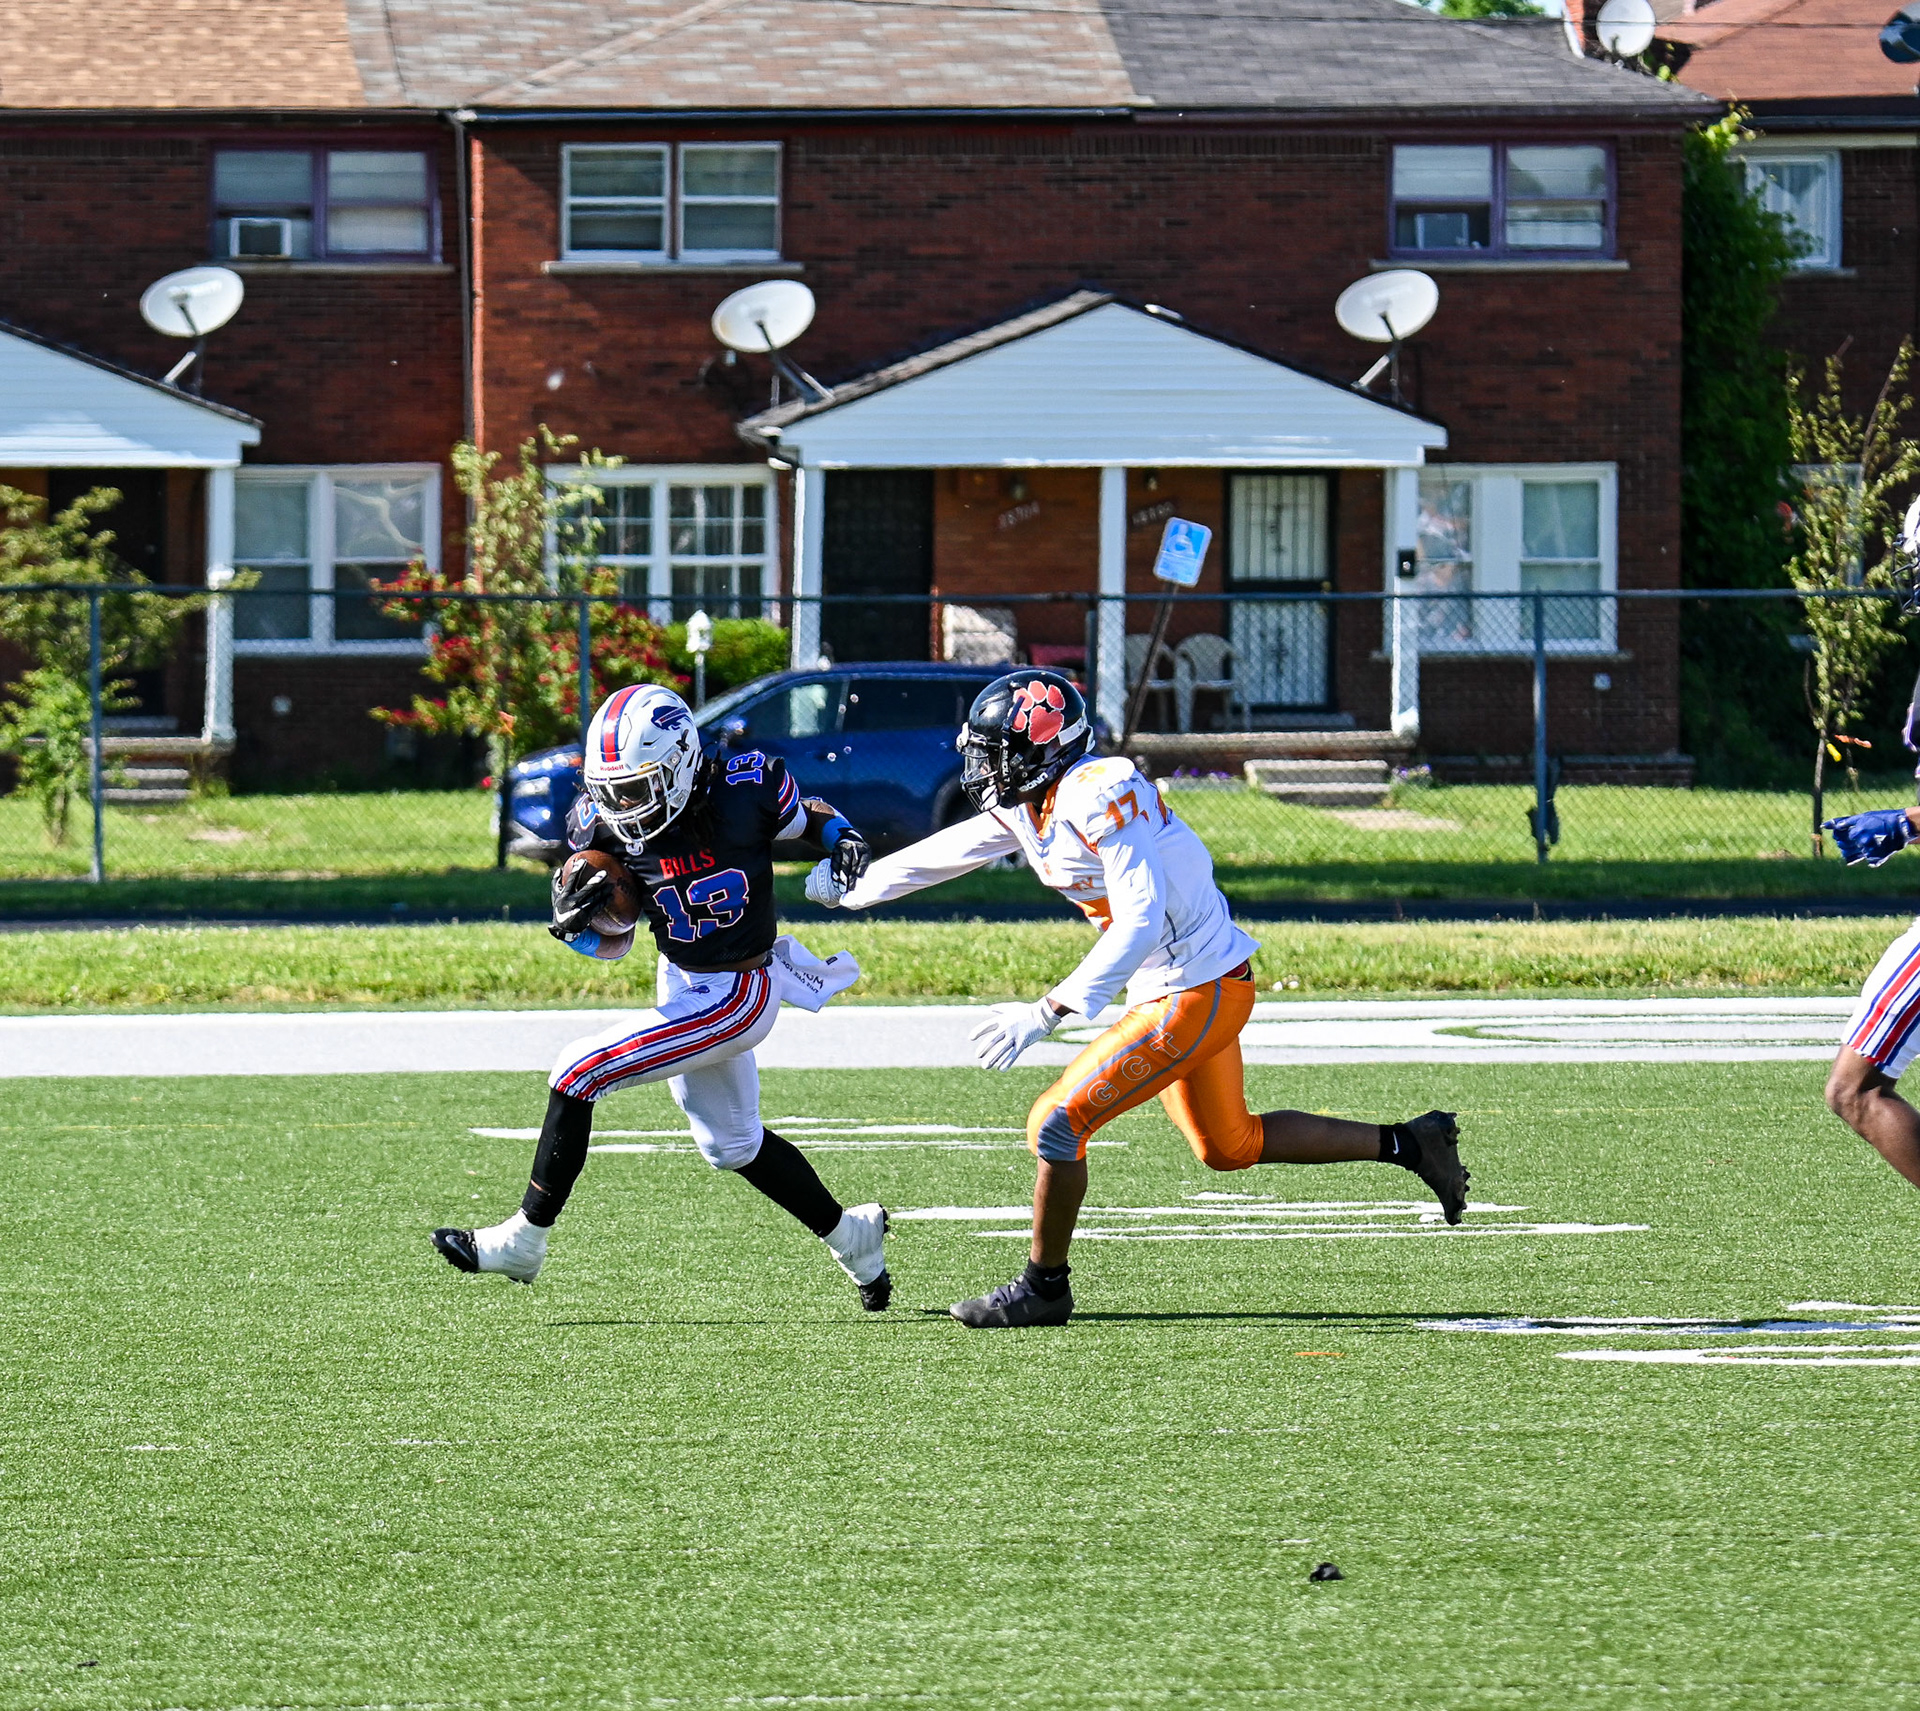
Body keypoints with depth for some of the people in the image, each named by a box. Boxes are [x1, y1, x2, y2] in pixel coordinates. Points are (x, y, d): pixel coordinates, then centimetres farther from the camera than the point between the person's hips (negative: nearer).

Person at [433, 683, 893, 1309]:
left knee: (579, 1072, -15)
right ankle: (852, 1234, 43)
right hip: (683, 984, 7)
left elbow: (808, 815, 4)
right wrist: (572, 916, -21)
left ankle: (522, 1242, -5)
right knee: (731, 1144, 23)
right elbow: (611, 946, 1)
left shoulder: (744, 786, -19)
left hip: (732, 998, -7)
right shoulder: (605, 827, -9)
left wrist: (842, 838, -18)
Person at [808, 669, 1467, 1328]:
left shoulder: (1099, 797, -25)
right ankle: (1408, 1144, 30)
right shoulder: (1027, 803, 4)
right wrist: (852, 888, 27)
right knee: (1228, 1147, 24)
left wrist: (1048, 1012, -33)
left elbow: (1141, 922, -31)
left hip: (1196, 995, -10)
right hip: (1186, 989, 10)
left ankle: (1043, 1286, 7)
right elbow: (946, 853, 20)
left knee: (1057, 1123, -8)